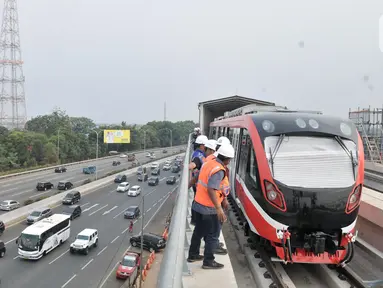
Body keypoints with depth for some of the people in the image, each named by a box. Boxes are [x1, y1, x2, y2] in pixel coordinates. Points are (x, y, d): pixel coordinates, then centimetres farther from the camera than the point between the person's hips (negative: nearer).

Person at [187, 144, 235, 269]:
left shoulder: (208, 163, 4)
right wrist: (219, 208, -31)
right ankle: (208, 261, 17)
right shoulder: (219, 170, -22)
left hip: (198, 204, 9)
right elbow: (211, 190, -30)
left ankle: (193, 255, 36)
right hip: (209, 208, -8)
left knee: (199, 231, 23)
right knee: (212, 235, 7)